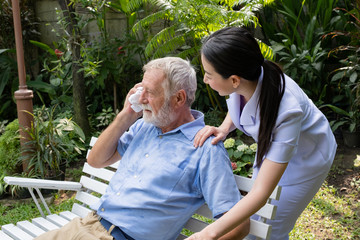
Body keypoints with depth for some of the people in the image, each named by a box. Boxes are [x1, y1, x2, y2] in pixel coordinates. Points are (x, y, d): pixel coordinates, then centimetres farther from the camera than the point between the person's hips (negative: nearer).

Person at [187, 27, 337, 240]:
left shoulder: (286, 111, -44)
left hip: (306, 157, -5)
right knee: (254, 220, 15)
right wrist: (224, 128, -21)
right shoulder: (240, 85, -28)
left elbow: (261, 193, -42)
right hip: (270, 144, 6)